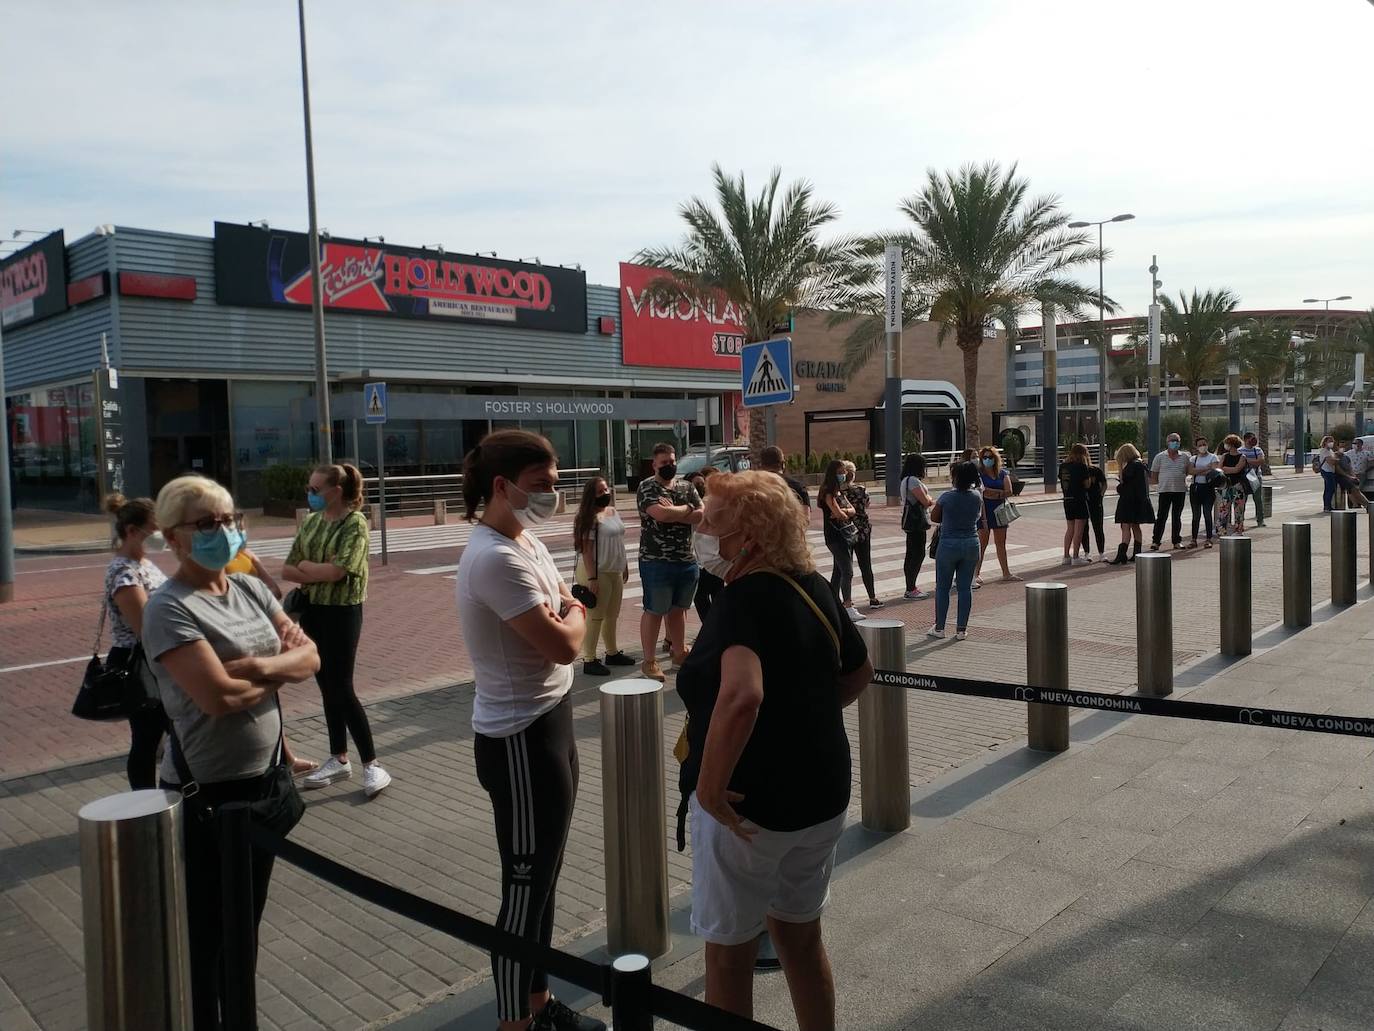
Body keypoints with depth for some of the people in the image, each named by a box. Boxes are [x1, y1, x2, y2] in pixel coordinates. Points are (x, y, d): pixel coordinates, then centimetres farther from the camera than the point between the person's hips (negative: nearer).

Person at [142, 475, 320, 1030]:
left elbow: (310, 655, 0)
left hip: (265, 779, 7)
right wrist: (285, 668, -11)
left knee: (247, 920, 21)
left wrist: (261, 665, -19)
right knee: (206, 930, 9)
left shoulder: (250, 589, 4)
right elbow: (220, 696, -27)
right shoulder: (168, 609, -17)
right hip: (208, 794, -7)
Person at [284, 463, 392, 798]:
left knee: (342, 688, -5)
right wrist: (318, 575, -12)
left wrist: (307, 566, -6)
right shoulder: (310, 522, 8)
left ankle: (372, 764, 5)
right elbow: (287, 571, 5)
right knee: (326, 687, 12)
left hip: (342, 612, -7)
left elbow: (336, 570, -22)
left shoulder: (355, 522, -12)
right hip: (312, 610, 7)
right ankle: (339, 760, 24)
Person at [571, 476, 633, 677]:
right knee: (595, 616, -3)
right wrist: (592, 578, -23)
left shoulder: (613, 511, 10)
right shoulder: (591, 517, -16)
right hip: (597, 572, -8)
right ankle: (589, 660, 4)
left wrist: (624, 565, 20)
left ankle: (612, 653, 31)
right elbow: (586, 548, -20)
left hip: (615, 571, 8)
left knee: (612, 615, 17)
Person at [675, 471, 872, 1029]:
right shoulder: (815, 587, 1)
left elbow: (740, 696, -40)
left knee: (729, 955, 13)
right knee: (801, 936, 25)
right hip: (822, 798, 8)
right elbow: (858, 672, 15)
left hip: (750, 805, -7)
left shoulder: (745, 598, -23)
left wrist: (709, 787, -29)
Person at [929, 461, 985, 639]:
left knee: (942, 587, 8)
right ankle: (961, 629, 11)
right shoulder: (977, 497, -2)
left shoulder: (947, 496, -12)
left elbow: (934, 517, 1)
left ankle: (939, 628, 13)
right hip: (971, 544, 3)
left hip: (948, 544, -3)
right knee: (966, 587, 8)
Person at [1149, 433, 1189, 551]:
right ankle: (1155, 541, -1)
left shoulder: (1184, 457, 9)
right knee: (1162, 517, -5)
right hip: (1165, 490, -3)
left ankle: (1177, 541, 16)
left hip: (1180, 490, 3)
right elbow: (1153, 474, 5)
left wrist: (1180, 478, 8)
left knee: (1177, 517, 9)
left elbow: (1188, 472, 20)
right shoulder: (1160, 457, 2)